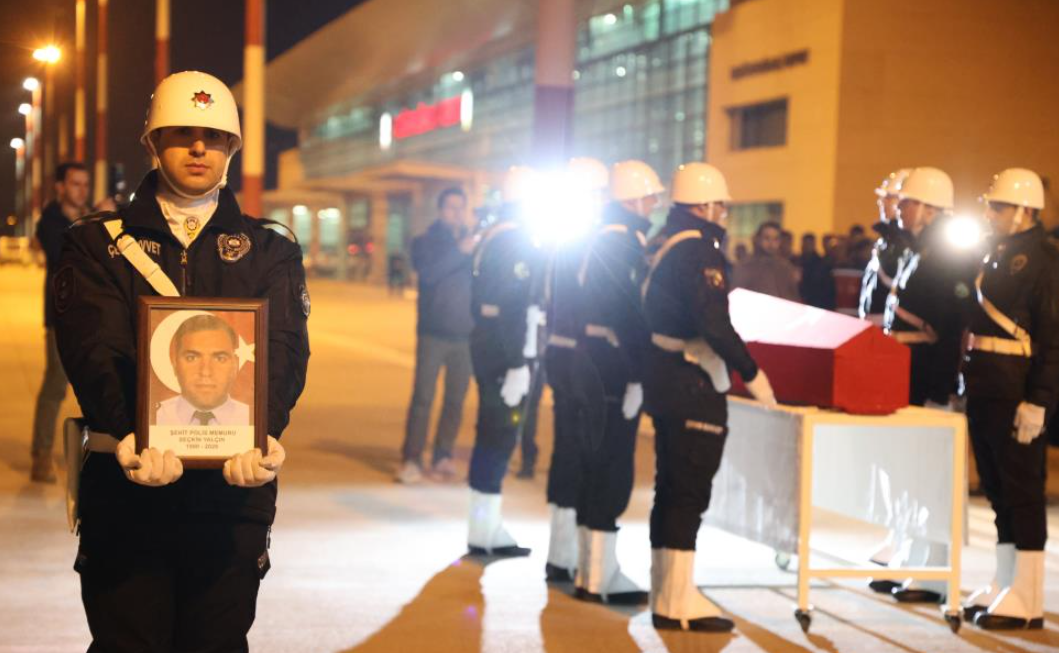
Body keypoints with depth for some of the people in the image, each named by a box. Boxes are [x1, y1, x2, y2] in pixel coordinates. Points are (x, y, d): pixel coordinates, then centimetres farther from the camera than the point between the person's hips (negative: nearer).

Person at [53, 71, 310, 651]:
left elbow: (283, 349, -4)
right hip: (124, 482, -1)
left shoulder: (269, 251, 12)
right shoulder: (97, 244, 8)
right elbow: (93, 348, -7)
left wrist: (264, 431, -25)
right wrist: (130, 436, -26)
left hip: (235, 481, 1)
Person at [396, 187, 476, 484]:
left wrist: (475, 245, -14)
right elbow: (428, 273, -13)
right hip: (434, 333, -2)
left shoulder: (473, 242, 11)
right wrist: (459, 251, -20)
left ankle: (443, 457, 10)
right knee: (423, 396, -7)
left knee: (456, 399, 2)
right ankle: (411, 459, -6)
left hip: (465, 335, 2)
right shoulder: (425, 242, 6)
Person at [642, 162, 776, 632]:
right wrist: (751, 373, -17)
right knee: (689, 492, -6)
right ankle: (678, 604, -3)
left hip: (663, 376, 10)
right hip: (693, 384, -10)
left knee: (671, 488, 15)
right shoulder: (699, 250, -16)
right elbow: (715, 325, -24)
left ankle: (667, 593, 23)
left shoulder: (664, 245, 14)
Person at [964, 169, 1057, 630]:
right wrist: (968, 378, 15)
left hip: (1017, 394, -8)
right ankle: (1004, 587, 22)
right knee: (998, 490, 13)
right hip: (983, 389, 9)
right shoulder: (996, 255, 16)